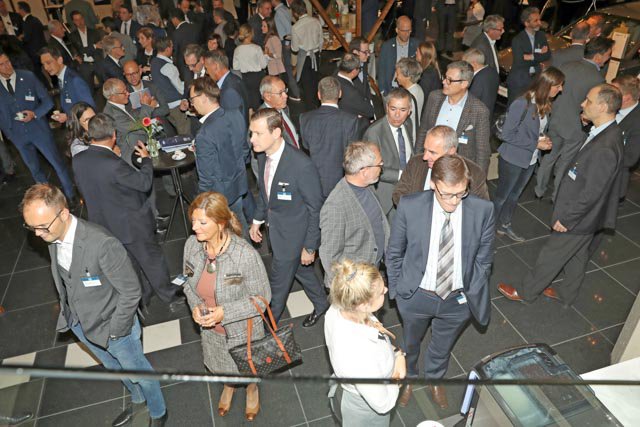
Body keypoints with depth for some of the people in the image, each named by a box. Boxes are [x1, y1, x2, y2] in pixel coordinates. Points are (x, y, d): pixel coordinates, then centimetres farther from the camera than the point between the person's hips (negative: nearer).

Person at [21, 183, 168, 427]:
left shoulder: (102, 244, -36)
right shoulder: (53, 237, -13)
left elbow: (131, 291, -26)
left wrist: (115, 331, -17)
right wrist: (67, 312, 6)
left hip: (111, 325, -7)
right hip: (80, 323, 7)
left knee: (138, 371, 18)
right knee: (113, 367, 31)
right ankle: (138, 400, 60)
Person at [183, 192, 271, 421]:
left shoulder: (246, 255, -34)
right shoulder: (192, 244, -19)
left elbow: (261, 298, -22)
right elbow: (188, 280, 0)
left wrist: (225, 312, -30)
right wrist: (195, 305, -18)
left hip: (243, 330, -4)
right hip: (210, 328, 4)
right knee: (220, 366, 33)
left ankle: (252, 390, 64)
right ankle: (228, 387, 69)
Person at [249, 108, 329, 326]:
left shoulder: (302, 165, -31)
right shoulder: (262, 156, -8)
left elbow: (315, 209, -22)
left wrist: (310, 247, -16)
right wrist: (257, 220, 13)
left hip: (293, 234, -7)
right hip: (275, 226, 7)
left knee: (278, 282, 11)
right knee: (300, 268, 26)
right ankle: (321, 304, 51)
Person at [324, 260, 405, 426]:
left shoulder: (339, 308, -27)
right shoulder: (359, 357, -47)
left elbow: (367, 329, -4)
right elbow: (384, 404, -28)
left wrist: (396, 352, -16)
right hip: (368, 413, -5)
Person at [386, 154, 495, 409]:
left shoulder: (482, 210, -19)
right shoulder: (410, 207, -23)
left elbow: (483, 259, -4)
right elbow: (394, 253, -7)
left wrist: (471, 295, -2)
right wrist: (397, 289, -2)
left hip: (458, 301, 1)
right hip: (416, 296, -1)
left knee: (442, 348, 29)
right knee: (411, 343, 28)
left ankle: (434, 380, 62)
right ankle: (408, 378, 61)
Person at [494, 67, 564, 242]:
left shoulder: (545, 104, -3)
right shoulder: (522, 104, -25)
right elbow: (507, 134, -22)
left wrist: (544, 139, -8)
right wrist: (536, 144, -21)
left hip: (530, 160, 7)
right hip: (513, 159, -7)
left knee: (515, 195, 22)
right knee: (502, 195, 9)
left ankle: (504, 225, 40)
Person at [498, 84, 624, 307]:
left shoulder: (605, 149, -33)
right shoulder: (607, 132, -2)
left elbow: (591, 192, -28)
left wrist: (567, 218, -17)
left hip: (580, 218, -9)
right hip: (585, 214, 9)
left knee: (551, 255, 9)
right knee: (577, 256, 25)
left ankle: (525, 292, 29)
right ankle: (567, 293, 45)